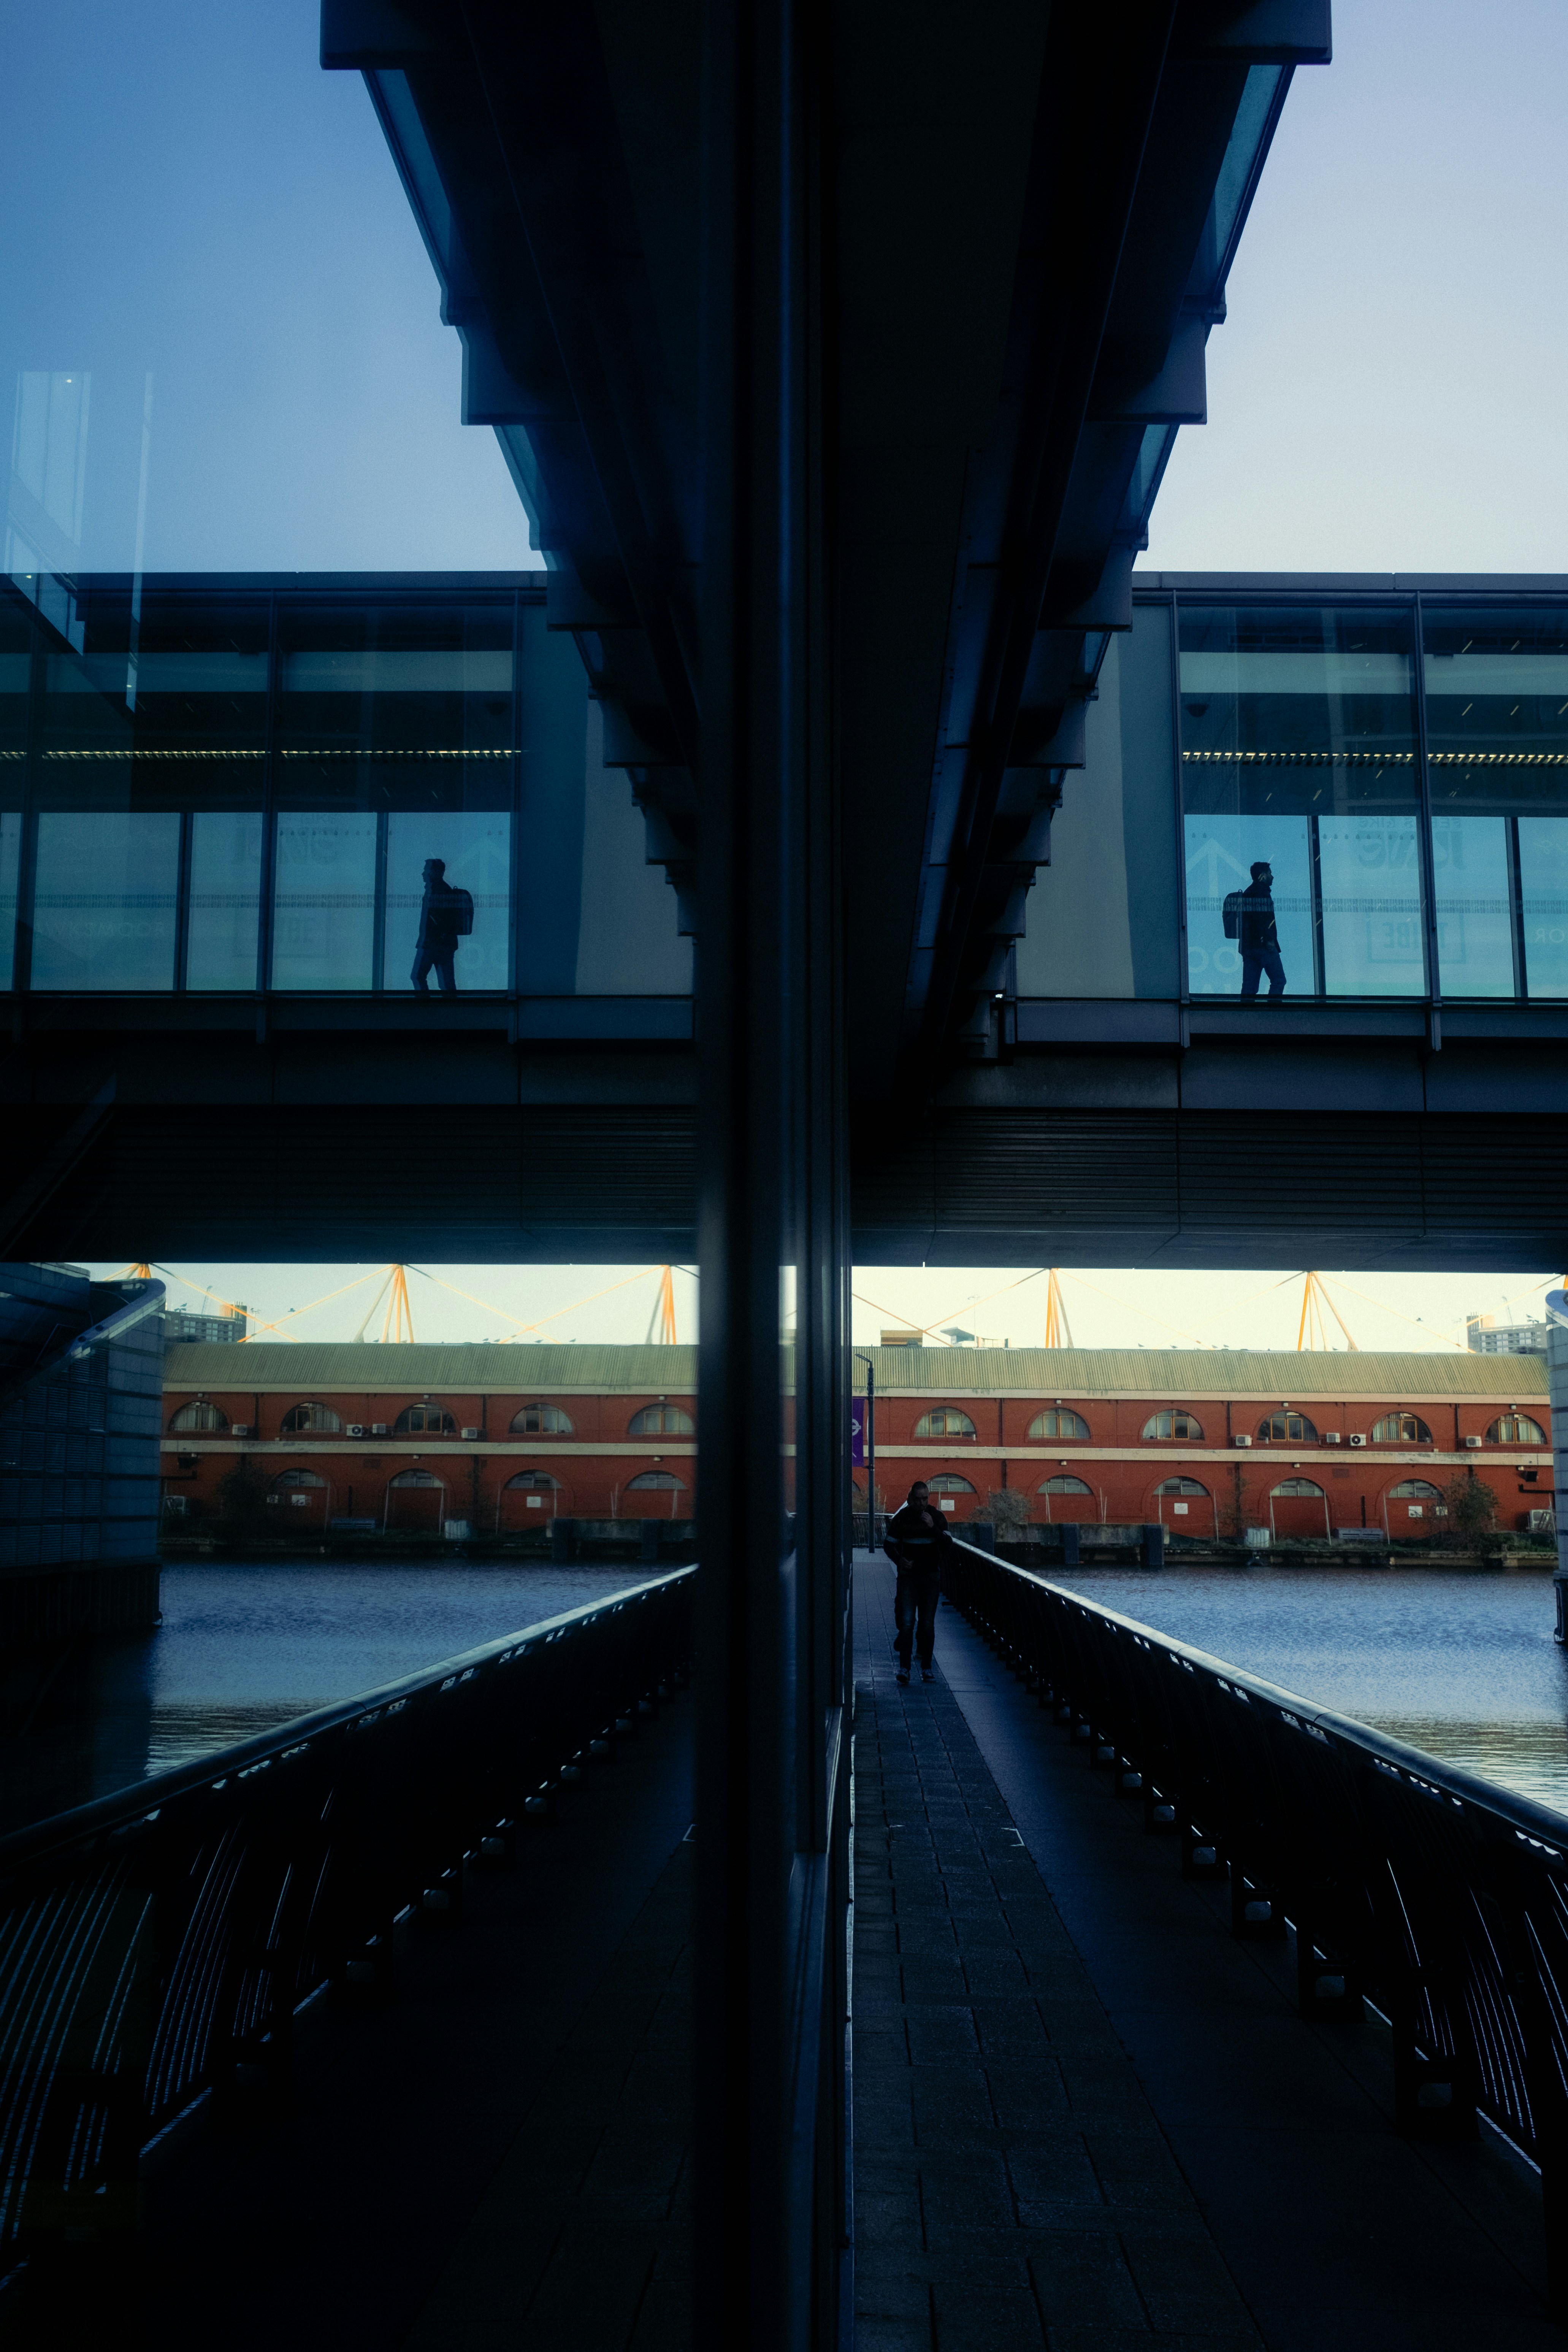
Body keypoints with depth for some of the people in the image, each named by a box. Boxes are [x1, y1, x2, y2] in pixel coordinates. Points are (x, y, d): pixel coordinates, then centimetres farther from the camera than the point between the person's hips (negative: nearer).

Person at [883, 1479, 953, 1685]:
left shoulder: (937, 1517, 0)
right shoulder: (902, 1517, -2)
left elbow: (948, 1544, -6)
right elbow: (888, 1544, 5)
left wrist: (933, 1528, -20)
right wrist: (900, 1560, -12)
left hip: (931, 1576, 1)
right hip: (909, 1575, -1)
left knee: (928, 1624, 5)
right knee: (907, 1622, -9)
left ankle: (927, 1667, 14)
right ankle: (904, 1667, -8)